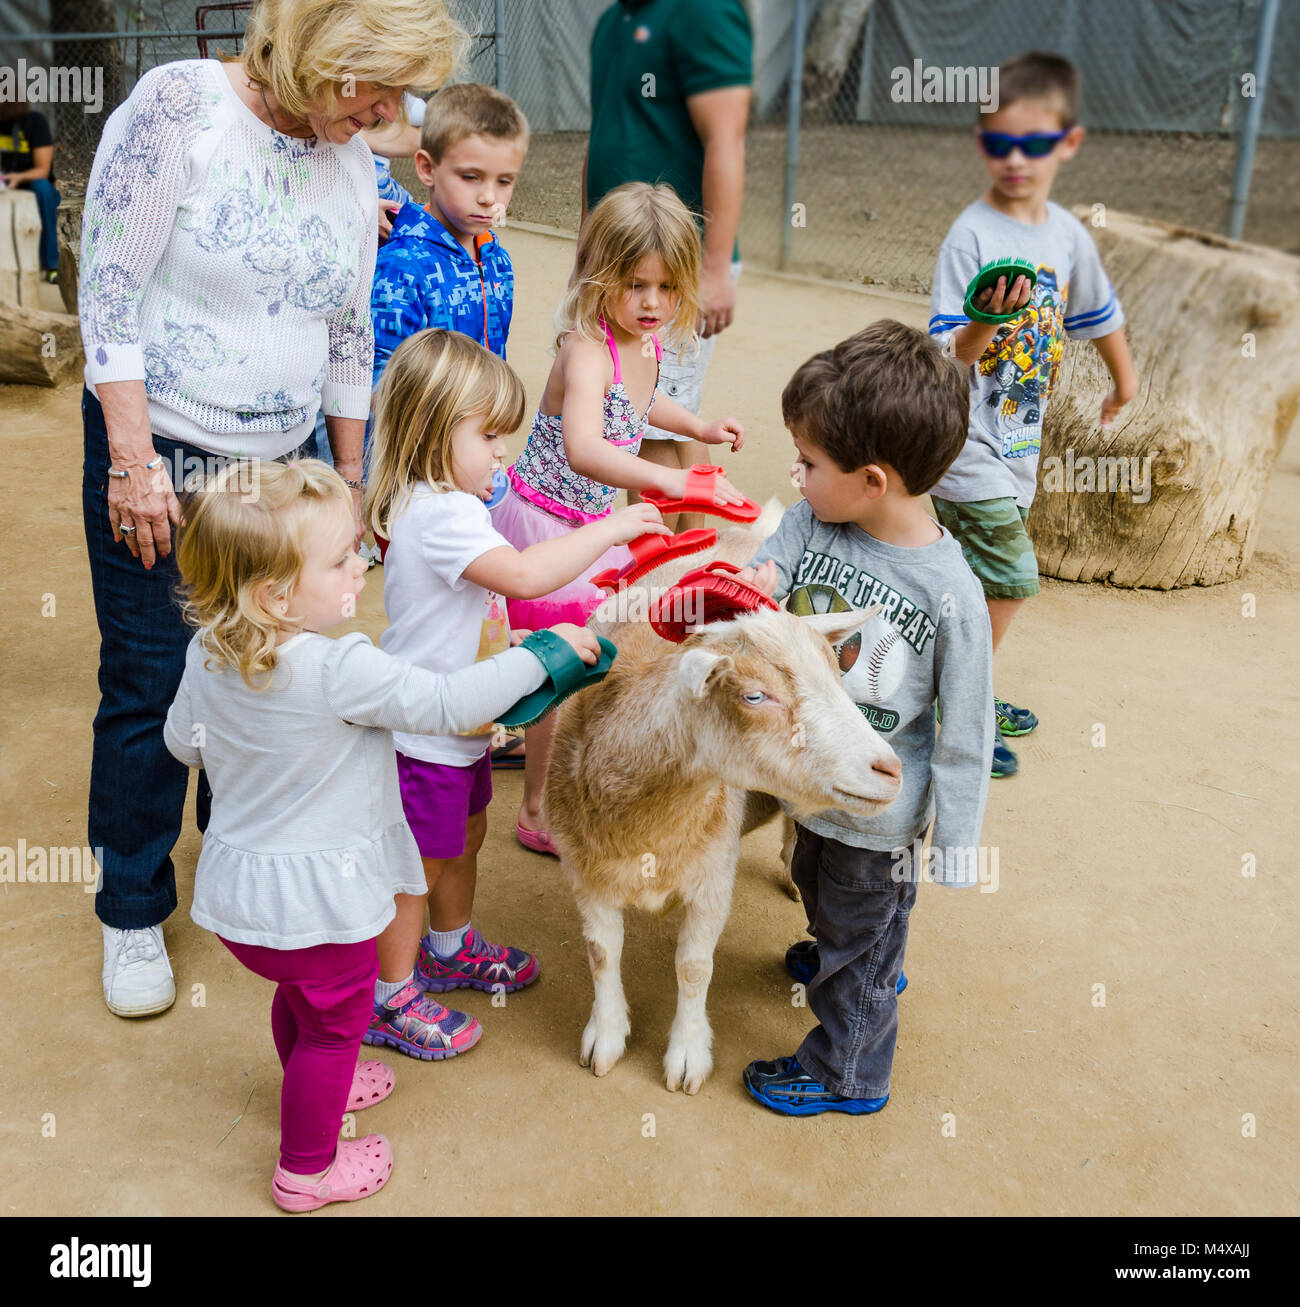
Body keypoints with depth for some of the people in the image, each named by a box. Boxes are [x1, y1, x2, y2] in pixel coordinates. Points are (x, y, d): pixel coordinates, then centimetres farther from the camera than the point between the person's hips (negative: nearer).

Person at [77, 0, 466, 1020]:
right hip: (161, 453, -5)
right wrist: (134, 461, -17)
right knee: (151, 685, 2)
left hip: (280, 463, 5)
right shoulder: (180, 105, -13)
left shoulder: (352, 160, 4)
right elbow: (110, 293, -14)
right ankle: (134, 915, 22)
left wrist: (350, 478, 14)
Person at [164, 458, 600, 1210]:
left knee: (301, 994, 32)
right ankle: (307, 1168, 35)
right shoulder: (341, 671, -32)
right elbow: (451, 704, -30)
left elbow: (183, 742, 8)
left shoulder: (208, 654, -7)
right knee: (336, 1017, 16)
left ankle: (312, 1085, 58)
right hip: (316, 899, -7)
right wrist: (543, 651, -18)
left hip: (239, 889, 7)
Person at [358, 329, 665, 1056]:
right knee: (419, 863, 6)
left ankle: (449, 949, 49)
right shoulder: (440, 513, -28)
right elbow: (522, 574, -39)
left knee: (465, 839, 26)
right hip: (424, 730, -10)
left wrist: (513, 638, 9)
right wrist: (609, 528, -32)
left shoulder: (442, 505, 7)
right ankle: (389, 998, 24)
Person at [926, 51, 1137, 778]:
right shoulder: (972, 235, -15)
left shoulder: (1068, 234, 5)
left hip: (1018, 443, 7)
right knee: (1012, 580, -6)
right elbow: (948, 356, -20)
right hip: (969, 446, -7)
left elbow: (1097, 312, 23)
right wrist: (988, 322, -39)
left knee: (983, 581, 16)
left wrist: (1124, 378, 36)